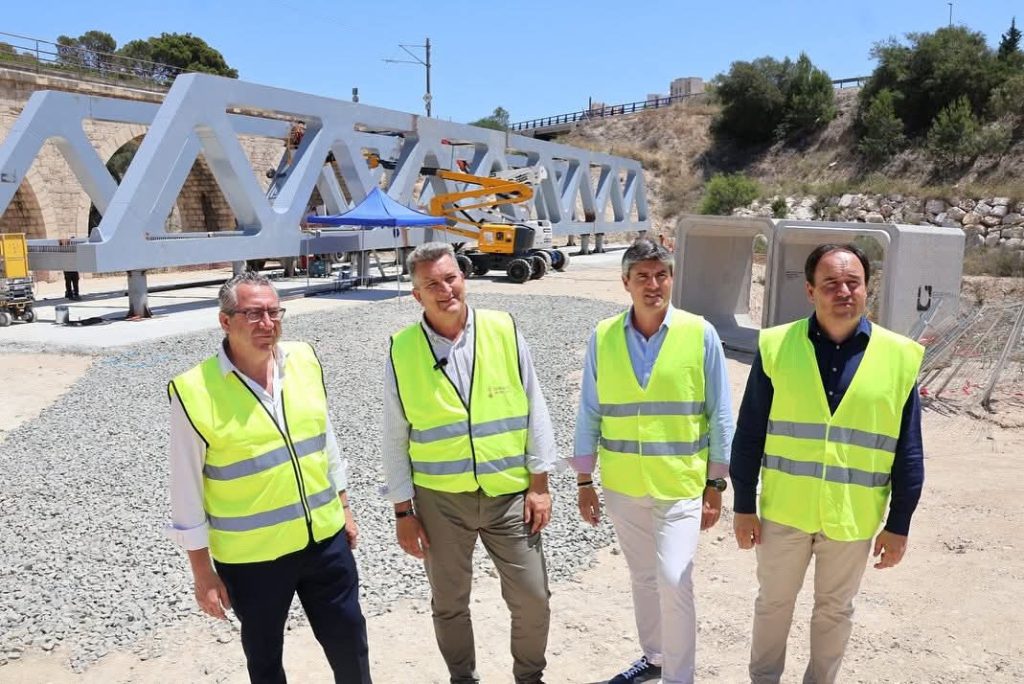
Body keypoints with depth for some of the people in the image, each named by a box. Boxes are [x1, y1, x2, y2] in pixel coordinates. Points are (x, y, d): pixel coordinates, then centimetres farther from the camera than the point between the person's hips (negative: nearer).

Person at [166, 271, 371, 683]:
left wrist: (343, 509, 13)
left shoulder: (304, 361, -4)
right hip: (250, 556, -3)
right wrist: (202, 572, -6)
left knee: (349, 641, 16)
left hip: (325, 538, 4)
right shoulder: (195, 392, -18)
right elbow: (187, 492, -10)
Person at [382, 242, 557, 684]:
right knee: (449, 603, 16)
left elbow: (535, 412, -1)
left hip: (510, 494, 0)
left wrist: (539, 485, -2)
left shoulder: (504, 332, -6)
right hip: (439, 499, 0)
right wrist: (403, 511, 0)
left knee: (532, 598, 8)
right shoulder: (402, 350, -6)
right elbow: (395, 439, 0)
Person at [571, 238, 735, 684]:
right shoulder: (602, 337, -3)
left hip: (681, 484, -3)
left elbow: (719, 416, -4)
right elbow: (590, 414, 2)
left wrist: (716, 485, -4)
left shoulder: (700, 334, -9)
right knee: (642, 576, 18)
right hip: (622, 484, 3)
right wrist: (584, 481, 3)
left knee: (673, 580, -9)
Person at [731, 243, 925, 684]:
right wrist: (744, 505, -3)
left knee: (835, 610, 19)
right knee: (774, 602, 17)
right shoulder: (777, 346, -8)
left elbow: (908, 453, 0)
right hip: (783, 509, 0)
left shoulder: (899, 357, -6)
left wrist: (898, 524, 1)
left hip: (853, 516, 0)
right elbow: (749, 435, -4)